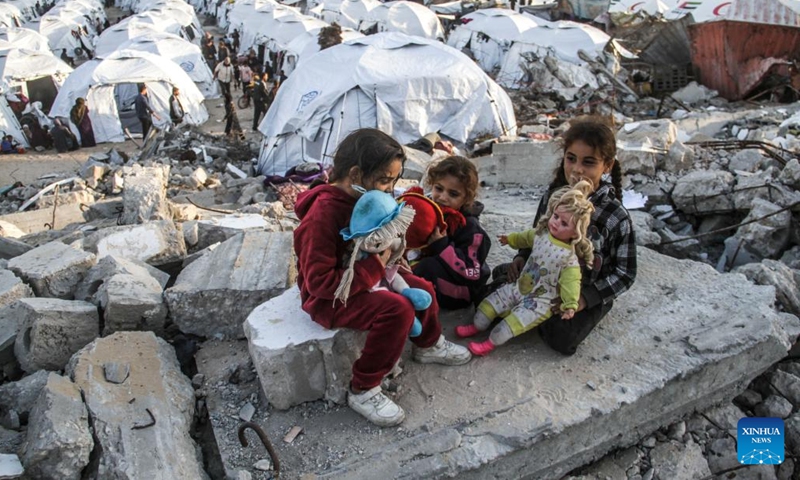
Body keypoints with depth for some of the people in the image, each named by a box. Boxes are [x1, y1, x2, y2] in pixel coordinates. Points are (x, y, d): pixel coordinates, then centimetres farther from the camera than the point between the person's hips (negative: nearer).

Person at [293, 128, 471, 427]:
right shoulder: (322, 215, -30)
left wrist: (387, 256, -4)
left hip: (365, 278, 9)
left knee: (421, 288, 8)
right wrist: (375, 267, -27)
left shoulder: (363, 199, -2)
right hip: (328, 299, -9)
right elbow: (320, 282, -30)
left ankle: (428, 345, 37)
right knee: (397, 309, -29)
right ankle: (362, 391, -13)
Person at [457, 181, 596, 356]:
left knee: (515, 321, -21)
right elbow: (525, 238, 17)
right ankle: (476, 326, 25)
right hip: (519, 287, 7)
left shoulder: (569, 257, -22)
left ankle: (491, 342, -7)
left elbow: (571, 282, -22)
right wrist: (511, 239, 31)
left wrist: (570, 305, -26)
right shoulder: (541, 234, -5)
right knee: (491, 302, 7)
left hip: (540, 299, -6)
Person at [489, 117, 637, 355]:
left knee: (562, 339, -25)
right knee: (501, 278, -7)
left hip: (588, 292, -4)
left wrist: (586, 298, -25)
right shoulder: (553, 195, -9)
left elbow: (625, 274, -14)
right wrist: (522, 257, -12)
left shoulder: (616, 218, -22)